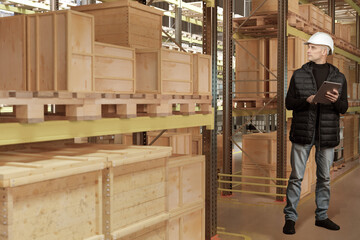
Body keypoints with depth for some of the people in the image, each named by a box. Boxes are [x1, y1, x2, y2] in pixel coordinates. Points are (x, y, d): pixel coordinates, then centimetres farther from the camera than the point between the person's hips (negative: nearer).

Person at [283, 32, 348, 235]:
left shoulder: (339, 77, 5)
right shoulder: (299, 75, 3)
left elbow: (344, 108, 5)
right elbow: (289, 103, 2)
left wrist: (337, 100, -17)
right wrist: (306, 100, -17)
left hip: (327, 134, 1)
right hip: (303, 133, -1)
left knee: (324, 177, 10)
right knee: (296, 176, -1)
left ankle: (322, 216, 24)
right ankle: (290, 218, 9)